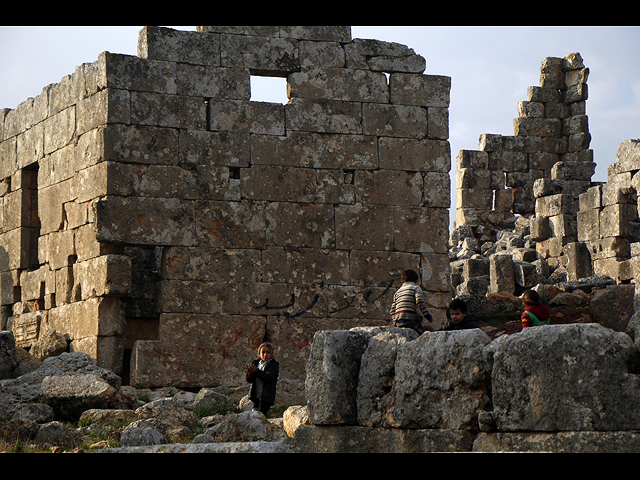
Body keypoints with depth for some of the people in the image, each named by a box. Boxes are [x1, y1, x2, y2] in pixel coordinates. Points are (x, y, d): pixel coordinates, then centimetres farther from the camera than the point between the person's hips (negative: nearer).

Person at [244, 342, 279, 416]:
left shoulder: (274, 365, -1)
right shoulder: (256, 363, 15)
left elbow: (269, 377, -18)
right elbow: (249, 380, 8)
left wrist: (256, 371, -23)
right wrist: (250, 373, -15)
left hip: (266, 397, -6)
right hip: (256, 396, 6)